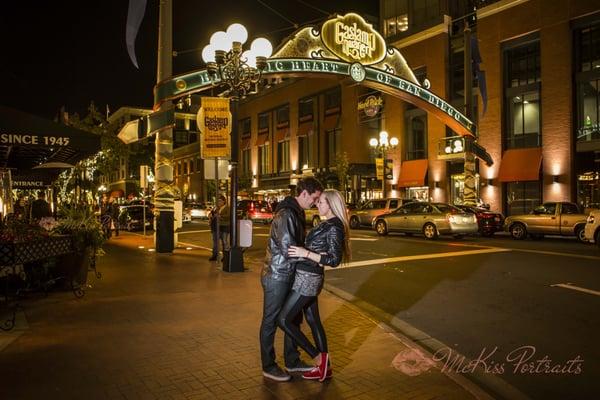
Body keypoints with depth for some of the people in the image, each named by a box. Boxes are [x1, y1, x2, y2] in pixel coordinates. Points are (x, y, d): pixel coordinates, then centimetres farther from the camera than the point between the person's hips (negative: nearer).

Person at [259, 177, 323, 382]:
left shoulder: (298, 213, 10)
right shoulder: (286, 214, -21)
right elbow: (289, 250, -25)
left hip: (290, 275, 10)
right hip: (276, 276, -10)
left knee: (293, 318, 18)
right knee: (271, 321, 6)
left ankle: (292, 361, 33)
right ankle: (268, 366, 21)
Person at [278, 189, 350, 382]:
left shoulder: (334, 227, -16)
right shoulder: (326, 224, 12)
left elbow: (334, 260, -20)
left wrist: (306, 253, -22)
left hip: (307, 278, -10)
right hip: (308, 277, 10)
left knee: (283, 320, -3)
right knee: (313, 321, 15)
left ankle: (319, 358, 3)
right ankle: (324, 368, 25)